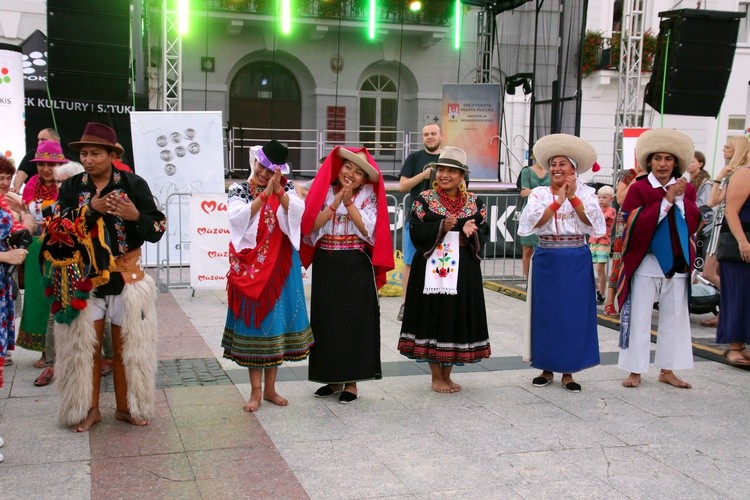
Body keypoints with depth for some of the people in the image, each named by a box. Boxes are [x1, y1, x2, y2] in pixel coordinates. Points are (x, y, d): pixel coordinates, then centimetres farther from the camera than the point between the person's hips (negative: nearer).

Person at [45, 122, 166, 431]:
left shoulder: (134, 184, -4)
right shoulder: (71, 187, 2)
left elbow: (158, 229, -4)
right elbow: (57, 230, -6)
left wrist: (135, 215, -23)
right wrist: (90, 209, -17)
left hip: (126, 278, -1)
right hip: (83, 281, 1)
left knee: (127, 345, 8)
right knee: (85, 345, 7)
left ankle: (126, 407, 22)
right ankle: (89, 408, 22)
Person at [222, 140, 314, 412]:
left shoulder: (286, 188, 5)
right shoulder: (239, 190, 1)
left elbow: (298, 214, -12)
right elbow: (238, 218, -16)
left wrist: (279, 192, -24)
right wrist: (264, 195, -22)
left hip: (279, 266, 2)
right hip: (250, 266, -1)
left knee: (276, 321, 6)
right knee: (253, 322, 1)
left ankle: (270, 388, 18)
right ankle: (256, 391, 10)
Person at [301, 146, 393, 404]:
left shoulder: (368, 196, 1)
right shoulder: (325, 191, 5)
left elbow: (367, 229, -11)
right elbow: (312, 225, -7)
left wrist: (348, 201, -14)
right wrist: (335, 202, -16)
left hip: (356, 267, -2)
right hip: (326, 265, 2)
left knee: (354, 321, 1)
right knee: (327, 320, 7)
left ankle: (351, 382, 10)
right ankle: (333, 379, 20)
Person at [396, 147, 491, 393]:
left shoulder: (473, 202, 8)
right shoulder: (424, 199, 1)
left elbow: (484, 231, 5)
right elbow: (416, 232, -8)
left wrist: (469, 234, -15)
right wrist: (442, 227, -20)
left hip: (463, 271, 3)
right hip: (431, 269, -3)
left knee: (458, 317, 7)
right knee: (433, 316, 0)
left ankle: (447, 374, 22)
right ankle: (436, 377, 14)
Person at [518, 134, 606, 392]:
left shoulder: (586, 193, 4)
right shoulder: (539, 193, 4)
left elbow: (593, 223, -11)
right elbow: (533, 222, -11)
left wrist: (573, 197, -17)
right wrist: (558, 201, -16)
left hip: (576, 261, 0)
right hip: (547, 260, 1)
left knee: (574, 313, 2)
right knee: (546, 312, 4)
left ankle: (568, 371, 13)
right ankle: (547, 368, 17)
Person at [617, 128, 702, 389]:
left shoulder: (686, 189, 8)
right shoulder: (638, 189, -4)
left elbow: (694, 223, -3)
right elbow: (635, 224, -16)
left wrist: (680, 198, -15)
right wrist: (666, 201, -18)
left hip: (677, 264, 4)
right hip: (645, 263, -4)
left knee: (674, 318, 10)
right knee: (639, 318, 1)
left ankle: (667, 370, 22)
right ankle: (635, 371, 10)